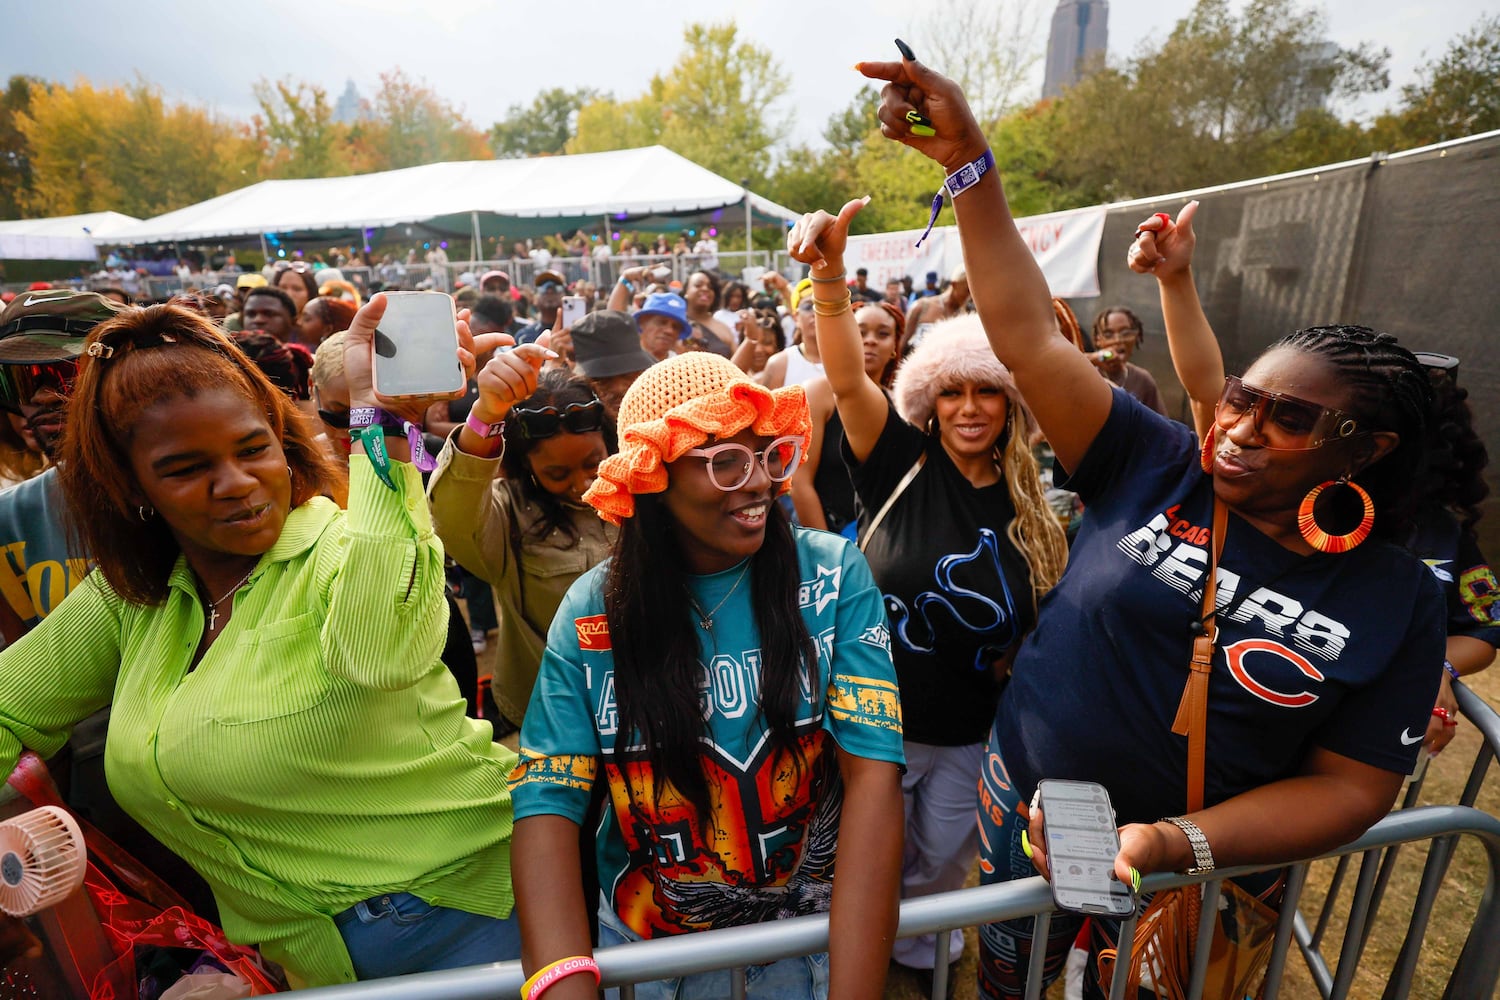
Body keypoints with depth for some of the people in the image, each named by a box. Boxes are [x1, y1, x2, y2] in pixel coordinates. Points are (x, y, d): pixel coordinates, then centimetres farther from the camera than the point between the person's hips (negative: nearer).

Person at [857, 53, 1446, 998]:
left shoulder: (1398, 599, -11)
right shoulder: (1157, 467, -14)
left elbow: (1349, 786, -10)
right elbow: (1030, 336, -20)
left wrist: (1178, 845, -25)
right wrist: (970, 161, -26)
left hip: (1207, 869, 0)